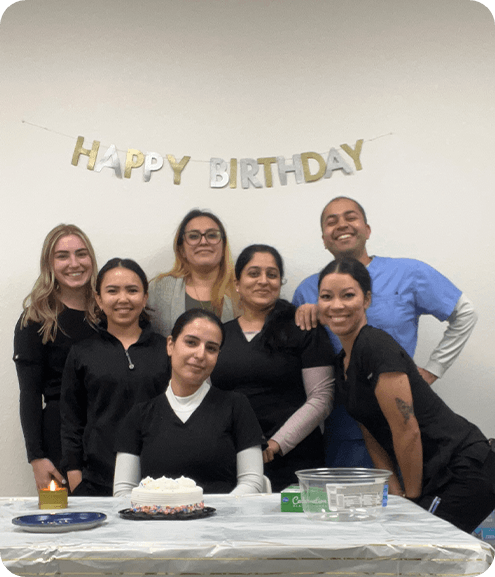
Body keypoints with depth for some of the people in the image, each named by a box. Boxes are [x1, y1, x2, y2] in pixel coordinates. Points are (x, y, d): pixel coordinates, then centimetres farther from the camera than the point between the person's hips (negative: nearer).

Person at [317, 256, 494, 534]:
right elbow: (374, 438, 12)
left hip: (464, 473, -8)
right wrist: (395, 494, 3)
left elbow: (407, 431, -19)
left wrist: (412, 497, -8)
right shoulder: (344, 361, 10)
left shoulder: (376, 346, -18)